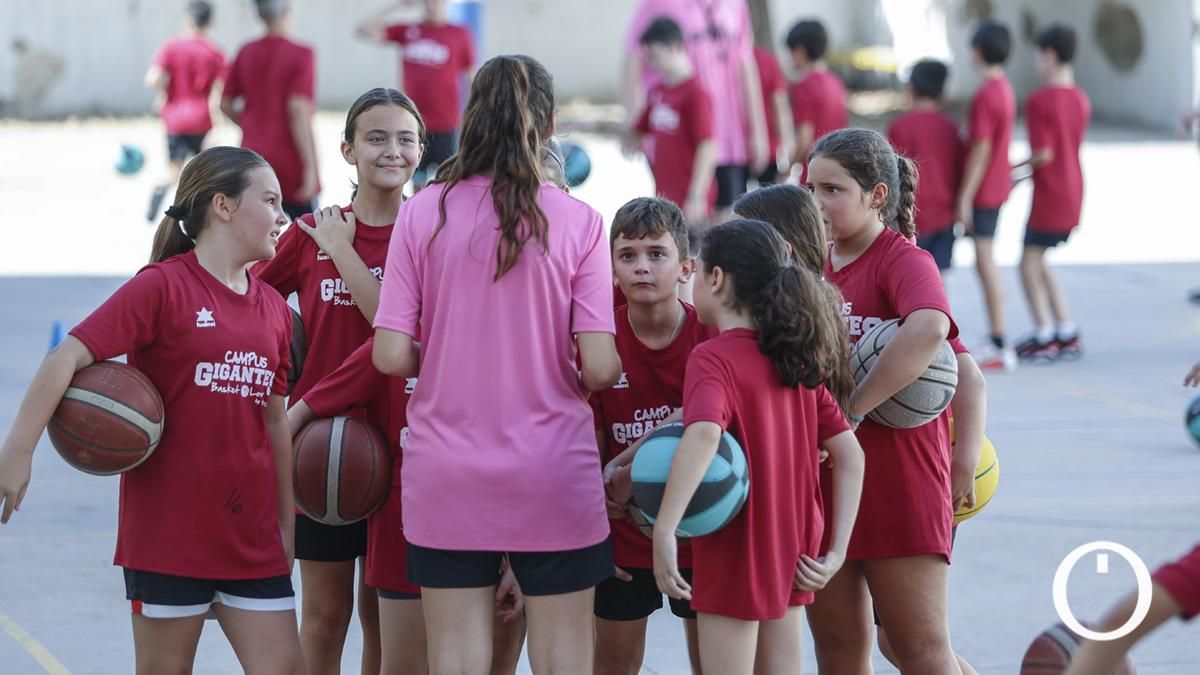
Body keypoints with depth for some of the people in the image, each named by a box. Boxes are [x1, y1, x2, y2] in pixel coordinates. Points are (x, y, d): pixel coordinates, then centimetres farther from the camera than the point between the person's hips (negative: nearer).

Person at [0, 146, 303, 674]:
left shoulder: (273, 308, 11)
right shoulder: (163, 286, -8)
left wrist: (286, 523, 17)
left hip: (252, 537, 6)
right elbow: (69, 356, -15)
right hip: (168, 530, -5)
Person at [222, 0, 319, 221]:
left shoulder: (246, 53, 5)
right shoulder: (299, 55, -11)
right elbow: (298, 111, -18)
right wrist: (310, 167, -17)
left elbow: (226, 105, 12)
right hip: (290, 160, -4)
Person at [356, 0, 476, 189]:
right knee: (418, 185, 8)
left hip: (446, 126, -3)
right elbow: (365, 30, 4)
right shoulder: (407, 31, 8)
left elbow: (473, 76, 5)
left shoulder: (460, 34, 2)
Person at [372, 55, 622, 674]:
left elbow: (391, 356, -7)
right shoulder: (576, 222, -6)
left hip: (445, 480, 1)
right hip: (553, 480, -1)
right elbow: (598, 369, -10)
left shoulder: (423, 212, -3)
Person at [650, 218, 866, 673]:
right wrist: (836, 551, 4)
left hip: (735, 552, -7)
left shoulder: (713, 358, -14)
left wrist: (664, 531, -37)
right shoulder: (797, 359, 7)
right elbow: (850, 455, 5)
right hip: (790, 555, 7)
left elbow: (704, 435, -34)